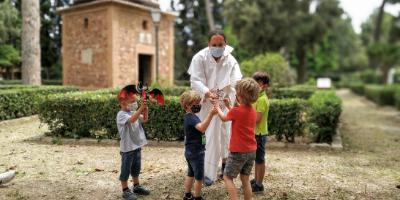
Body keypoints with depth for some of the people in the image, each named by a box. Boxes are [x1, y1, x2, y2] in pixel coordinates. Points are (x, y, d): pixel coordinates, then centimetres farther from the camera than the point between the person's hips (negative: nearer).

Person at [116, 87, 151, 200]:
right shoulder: (121, 114, -18)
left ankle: (136, 186, 36)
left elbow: (145, 120, 4)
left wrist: (145, 109, -13)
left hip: (137, 146, 8)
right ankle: (125, 191, 16)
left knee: (136, 168, 21)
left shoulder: (134, 112, 8)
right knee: (126, 169, 4)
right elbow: (132, 120, -36)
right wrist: (141, 108, -44)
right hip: (127, 148, -8)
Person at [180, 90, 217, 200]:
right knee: (199, 177, 3)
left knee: (190, 174, 21)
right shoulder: (191, 117, -22)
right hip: (196, 152, -10)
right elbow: (202, 128, -43)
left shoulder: (188, 116, 10)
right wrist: (211, 114, -49)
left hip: (190, 151, 10)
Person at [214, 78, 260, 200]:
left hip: (238, 151, -7)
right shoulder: (253, 111, 3)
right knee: (245, 179, 15)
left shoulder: (236, 111, -18)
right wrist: (228, 106, 18)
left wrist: (217, 107, 19)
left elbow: (224, 118, 2)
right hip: (251, 151, 7)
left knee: (227, 177, 7)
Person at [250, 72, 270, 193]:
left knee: (260, 160, 2)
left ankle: (259, 185, 13)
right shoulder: (258, 97, 10)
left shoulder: (262, 99, -19)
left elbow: (257, 119, -24)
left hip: (260, 134, -9)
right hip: (256, 133, 9)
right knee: (256, 159, 18)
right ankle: (256, 180, 30)